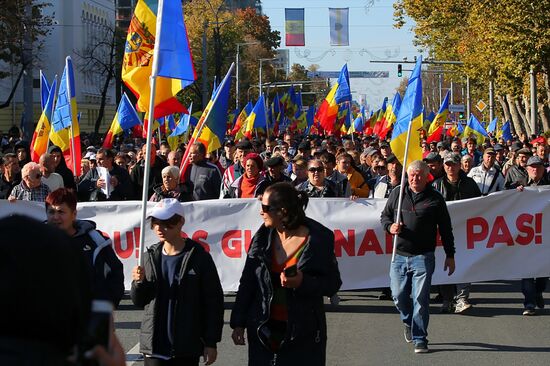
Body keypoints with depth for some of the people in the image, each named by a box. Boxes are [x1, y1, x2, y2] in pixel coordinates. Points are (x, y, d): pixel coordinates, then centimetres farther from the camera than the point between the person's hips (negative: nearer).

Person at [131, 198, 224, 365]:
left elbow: (213, 301, -4)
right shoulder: (150, 256, 7)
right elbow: (139, 301, 13)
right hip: (155, 346, 3)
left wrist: (211, 342, -6)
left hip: (186, 351, -3)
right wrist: (139, 282, -9)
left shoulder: (199, 257, -6)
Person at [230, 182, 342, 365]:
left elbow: (332, 284, -4)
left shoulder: (318, 239, -8)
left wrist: (303, 282, -22)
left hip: (304, 336, -3)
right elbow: (247, 282, 8)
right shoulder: (263, 237, 3)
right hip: (264, 330, 3)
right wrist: (238, 324, 6)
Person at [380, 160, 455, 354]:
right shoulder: (397, 194, 6)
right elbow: (384, 215, 16)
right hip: (399, 255, 3)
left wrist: (450, 255, 7)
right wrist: (390, 226, -7)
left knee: (420, 299, -6)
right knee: (399, 296, 6)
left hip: (423, 257, -3)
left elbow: (445, 229, 7)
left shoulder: (435, 199, 1)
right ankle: (409, 322, 35)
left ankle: (419, 339, 2)